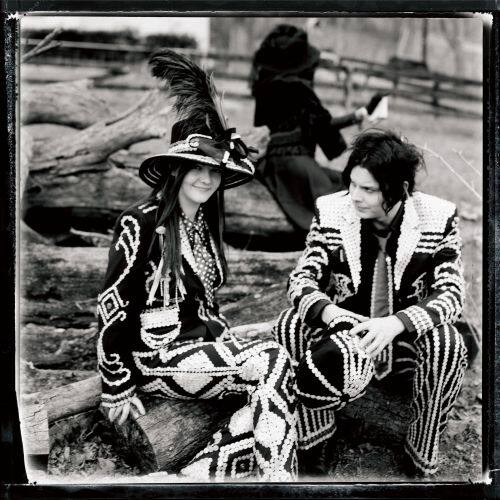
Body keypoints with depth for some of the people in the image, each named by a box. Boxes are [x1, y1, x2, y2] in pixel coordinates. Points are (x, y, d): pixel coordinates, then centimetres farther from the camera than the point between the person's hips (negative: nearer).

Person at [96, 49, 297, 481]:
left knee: (274, 385, -20)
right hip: (154, 355, -7)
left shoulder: (205, 225, 11)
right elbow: (112, 307, -12)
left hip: (203, 342, 7)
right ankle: (275, 475, -19)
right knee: (274, 363, -24)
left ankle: (203, 472, -21)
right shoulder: (141, 224, -11)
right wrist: (117, 388, -11)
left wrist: (227, 342, 9)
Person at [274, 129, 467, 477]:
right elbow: (302, 278, -9)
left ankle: (420, 465, -15)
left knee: (445, 341, -33)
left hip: (407, 341, -1)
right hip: (344, 335, 1)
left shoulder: (438, 218, -11)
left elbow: (451, 293, -15)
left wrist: (395, 323, -34)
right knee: (292, 325, -27)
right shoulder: (331, 211, -8)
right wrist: (328, 311, -33)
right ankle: (309, 448, -11)